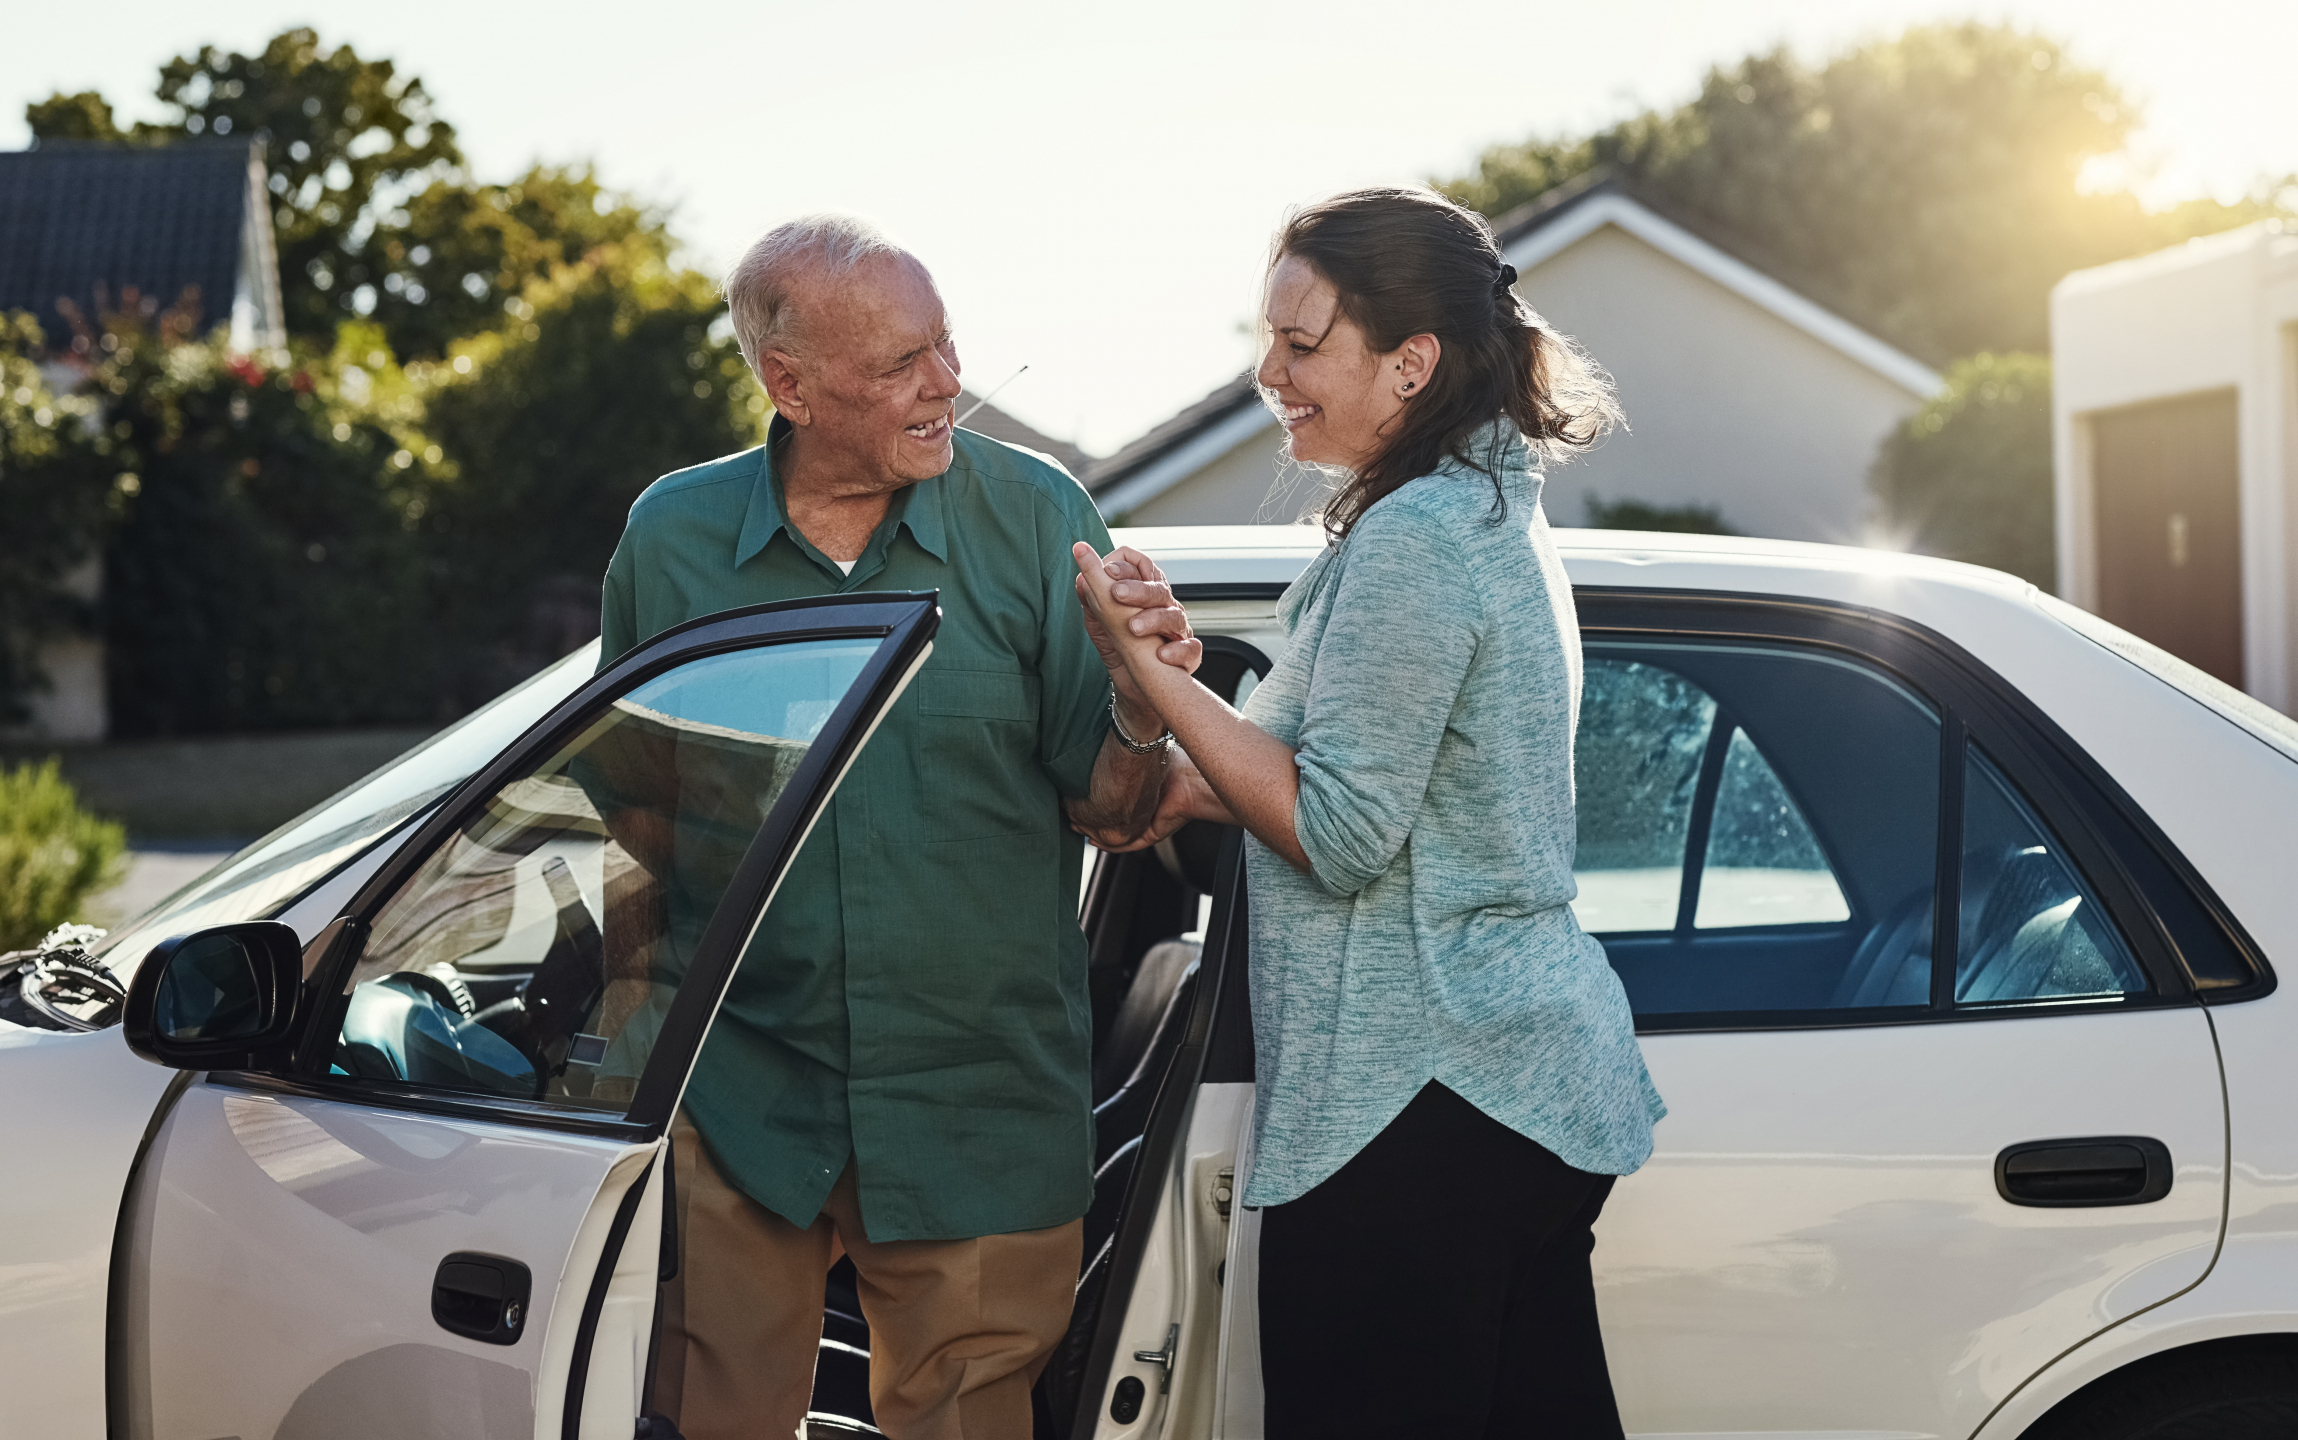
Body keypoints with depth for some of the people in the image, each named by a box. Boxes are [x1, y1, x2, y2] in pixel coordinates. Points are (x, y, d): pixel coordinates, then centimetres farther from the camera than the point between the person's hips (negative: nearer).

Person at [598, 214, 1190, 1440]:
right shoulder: (672, 534, -2)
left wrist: (1141, 710, -24)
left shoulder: (1036, 515, -5)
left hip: (979, 1106, -1)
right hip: (738, 1098, 1)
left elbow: (1111, 813, -4)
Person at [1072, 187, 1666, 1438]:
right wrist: (1187, 792, 11)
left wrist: (1148, 664, -13)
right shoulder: (1493, 514, 15)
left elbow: (1340, 838, -18)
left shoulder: (1410, 545, -17)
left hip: (1415, 1108, -10)